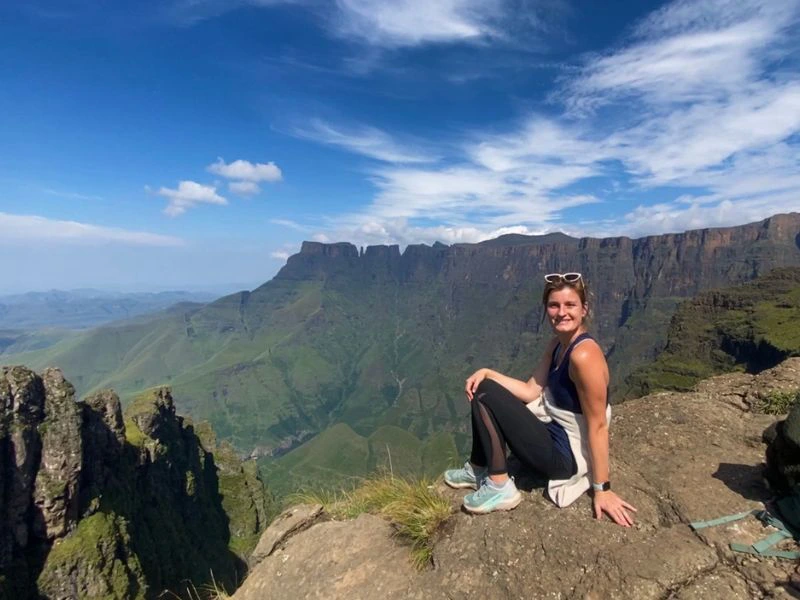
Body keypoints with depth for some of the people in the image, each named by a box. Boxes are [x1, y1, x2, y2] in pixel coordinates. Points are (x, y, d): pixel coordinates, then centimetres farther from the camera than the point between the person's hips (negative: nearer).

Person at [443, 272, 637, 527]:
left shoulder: (584, 355, -27)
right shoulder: (558, 344, 1)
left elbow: (598, 425, -22)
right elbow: (531, 391, 4)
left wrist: (602, 489, -16)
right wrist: (488, 373, -8)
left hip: (567, 454, -9)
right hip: (553, 431, 9)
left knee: (486, 396, -15)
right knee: (481, 390, 7)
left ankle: (500, 487, -3)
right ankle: (478, 470, 19)